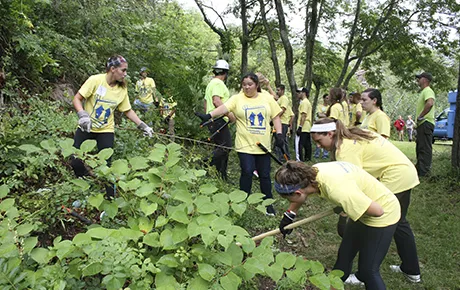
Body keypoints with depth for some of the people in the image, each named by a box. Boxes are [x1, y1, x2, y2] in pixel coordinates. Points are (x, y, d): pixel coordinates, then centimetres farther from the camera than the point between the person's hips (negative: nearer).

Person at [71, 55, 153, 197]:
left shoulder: (122, 89, -3)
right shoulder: (95, 80, -15)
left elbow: (128, 110, 5)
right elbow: (77, 99, -12)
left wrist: (143, 126, -1)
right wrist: (82, 115, -29)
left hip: (106, 131, 1)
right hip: (86, 128, -1)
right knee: (75, 162, -4)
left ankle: (111, 197, 11)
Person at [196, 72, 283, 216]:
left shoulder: (267, 98, 6)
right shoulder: (237, 98, -1)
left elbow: (275, 117, 9)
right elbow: (224, 107, -17)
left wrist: (279, 134, 0)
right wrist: (208, 115, -32)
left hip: (263, 145, 2)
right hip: (245, 144, -2)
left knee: (264, 175, 9)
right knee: (247, 172, -8)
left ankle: (268, 204, 23)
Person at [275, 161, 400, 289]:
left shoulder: (337, 189, -40)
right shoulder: (313, 172, -16)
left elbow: (378, 210, -31)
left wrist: (347, 209, -15)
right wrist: (289, 215, 20)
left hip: (384, 213, -8)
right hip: (364, 205, 8)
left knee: (369, 269, -1)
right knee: (344, 254, 19)